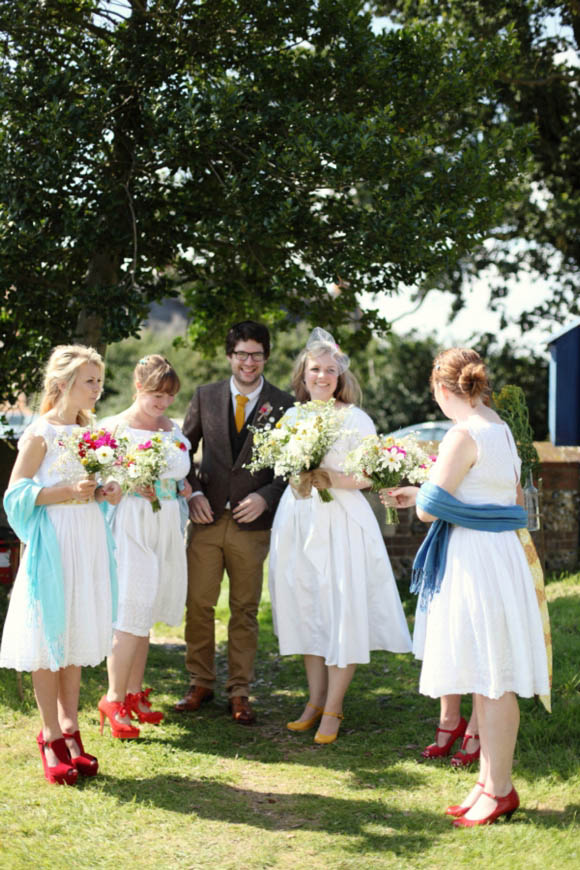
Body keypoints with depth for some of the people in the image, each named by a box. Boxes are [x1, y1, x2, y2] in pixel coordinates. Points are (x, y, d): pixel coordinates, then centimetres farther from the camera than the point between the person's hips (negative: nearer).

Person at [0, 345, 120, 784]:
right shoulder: (40, 434, -9)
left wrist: (106, 493, 1)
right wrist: (68, 492, -20)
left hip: (90, 541, 7)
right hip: (53, 542, -7)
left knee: (78, 639, 11)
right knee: (50, 640, -1)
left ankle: (70, 729, 20)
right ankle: (51, 737, 8)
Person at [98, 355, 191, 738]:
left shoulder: (174, 429, 12)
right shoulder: (116, 426, -5)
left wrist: (184, 489, 5)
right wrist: (131, 486, -20)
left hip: (166, 527, 6)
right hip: (131, 524, -6)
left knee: (145, 613, 11)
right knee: (131, 614, -9)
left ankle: (134, 693, 20)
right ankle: (114, 699, 1)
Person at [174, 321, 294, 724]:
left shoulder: (283, 405, 1)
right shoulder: (205, 396, 7)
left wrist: (266, 496, -13)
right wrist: (193, 492, -2)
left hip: (252, 524, -1)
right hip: (207, 519, 2)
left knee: (245, 610, 7)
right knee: (198, 604, 4)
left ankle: (239, 692, 17)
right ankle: (200, 683, 20)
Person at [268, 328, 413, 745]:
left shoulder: (355, 418, -4)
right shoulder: (292, 416, 11)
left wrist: (330, 479, -18)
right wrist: (299, 477, 3)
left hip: (340, 521, -5)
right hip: (298, 520, 5)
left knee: (342, 610, -5)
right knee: (305, 608, 9)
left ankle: (333, 709, 4)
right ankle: (315, 700, 19)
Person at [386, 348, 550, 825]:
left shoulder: (463, 436, -16)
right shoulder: (503, 431, 12)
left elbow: (432, 508, -17)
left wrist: (418, 495, 8)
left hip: (475, 556, -9)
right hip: (498, 553, 9)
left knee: (492, 679, -2)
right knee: (487, 677, 14)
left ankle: (500, 790, 5)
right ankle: (490, 780, 21)